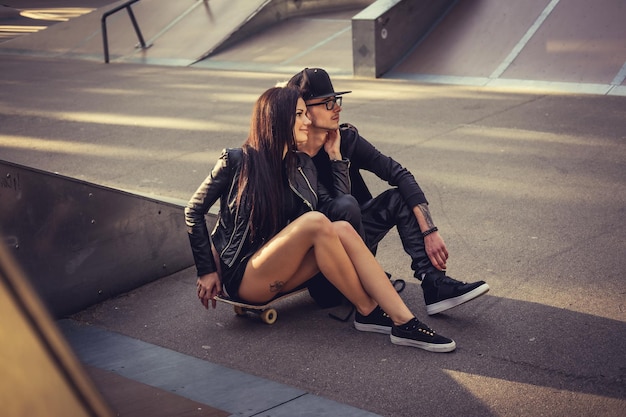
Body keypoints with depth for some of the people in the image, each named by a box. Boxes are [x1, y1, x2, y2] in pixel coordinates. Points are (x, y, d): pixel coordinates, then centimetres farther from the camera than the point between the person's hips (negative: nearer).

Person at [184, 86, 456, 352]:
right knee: (315, 222, -29)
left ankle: (403, 321, -30)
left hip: (279, 277, 6)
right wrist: (206, 271, -5)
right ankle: (367, 311, -17)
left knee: (343, 229, -22)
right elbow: (193, 211, -3)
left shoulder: (300, 165, 9)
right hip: (242, 277, -6)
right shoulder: (237, 161, -9)